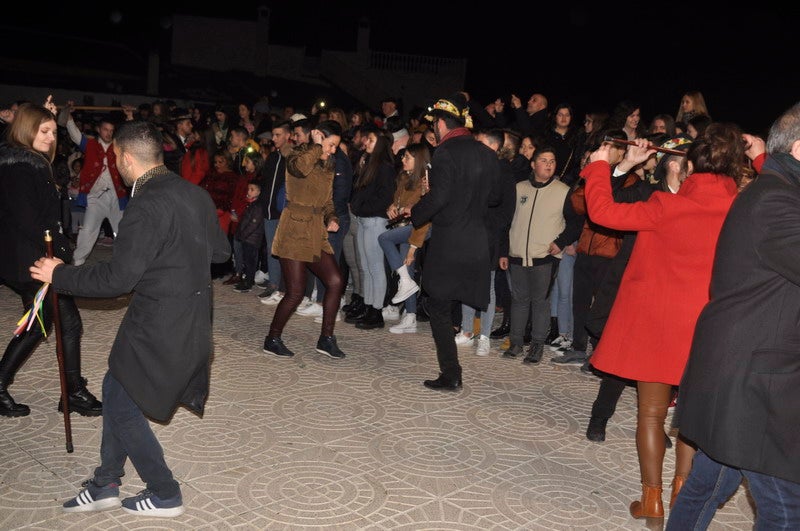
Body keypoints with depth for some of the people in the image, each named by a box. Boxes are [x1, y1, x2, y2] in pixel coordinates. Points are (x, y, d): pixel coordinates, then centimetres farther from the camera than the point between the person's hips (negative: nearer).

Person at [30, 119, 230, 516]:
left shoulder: (147, 206, -22)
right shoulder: (195, 194, 5)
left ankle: (165, 495, 21)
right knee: (116, 391, 21)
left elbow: (118, 278, -21)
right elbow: (221, 251, 13)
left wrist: (58, 274, -8)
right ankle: (105, 485, 32)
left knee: (123, 405, 9)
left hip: (159, 327, -9)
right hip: (191, 317, 9)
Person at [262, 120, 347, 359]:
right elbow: (301, 167, -34)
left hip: (316, 233, 8)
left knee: (335, 281, -2)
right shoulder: (298, 156, -7)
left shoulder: (327, 166, 17)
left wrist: (331, 218, 5)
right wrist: (316, 146, -19)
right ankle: (272, 339, 12)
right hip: (294, 230, -8)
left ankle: (326, 338, 9)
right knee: (296, 292, -6)